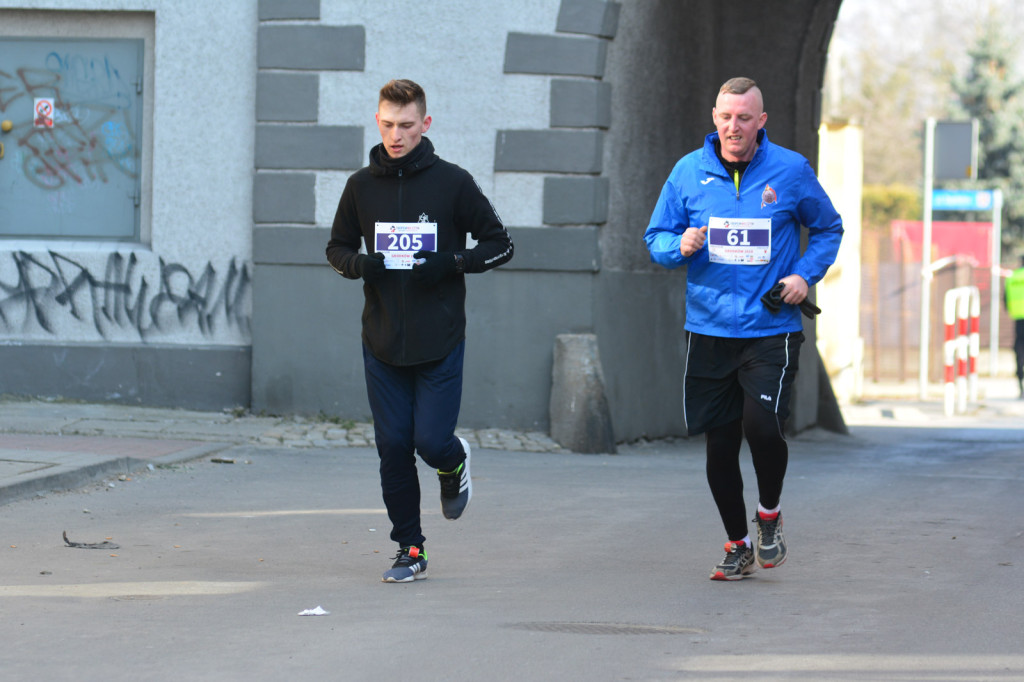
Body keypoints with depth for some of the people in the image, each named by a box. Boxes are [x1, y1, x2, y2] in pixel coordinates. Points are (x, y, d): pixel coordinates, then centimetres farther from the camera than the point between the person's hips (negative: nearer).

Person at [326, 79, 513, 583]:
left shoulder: (452, 183, -3)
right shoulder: (362, 186, 5)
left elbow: (500, 244, 2)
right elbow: (337, 248, 17)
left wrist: (451, 264, -15)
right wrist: (357, 264, -7)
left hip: (440, 344, -3)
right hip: (381, 343, 3)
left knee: (431, 440, -10)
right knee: (393, 447, 1)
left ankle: (454, 464, 28)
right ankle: (410, 550, 14)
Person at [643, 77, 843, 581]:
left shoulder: (791, 171, -1)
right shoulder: (689, 172, 3)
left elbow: (828, 228, 14)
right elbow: (656, 237, 10)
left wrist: (805, 275, -3)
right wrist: (681, 246, -12)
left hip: (771, 331, -2)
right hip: (709, 330, 2)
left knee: (762, 425, -19)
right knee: (719, 444, 5)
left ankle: (769, 514, 10)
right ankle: (738, 546, 22)